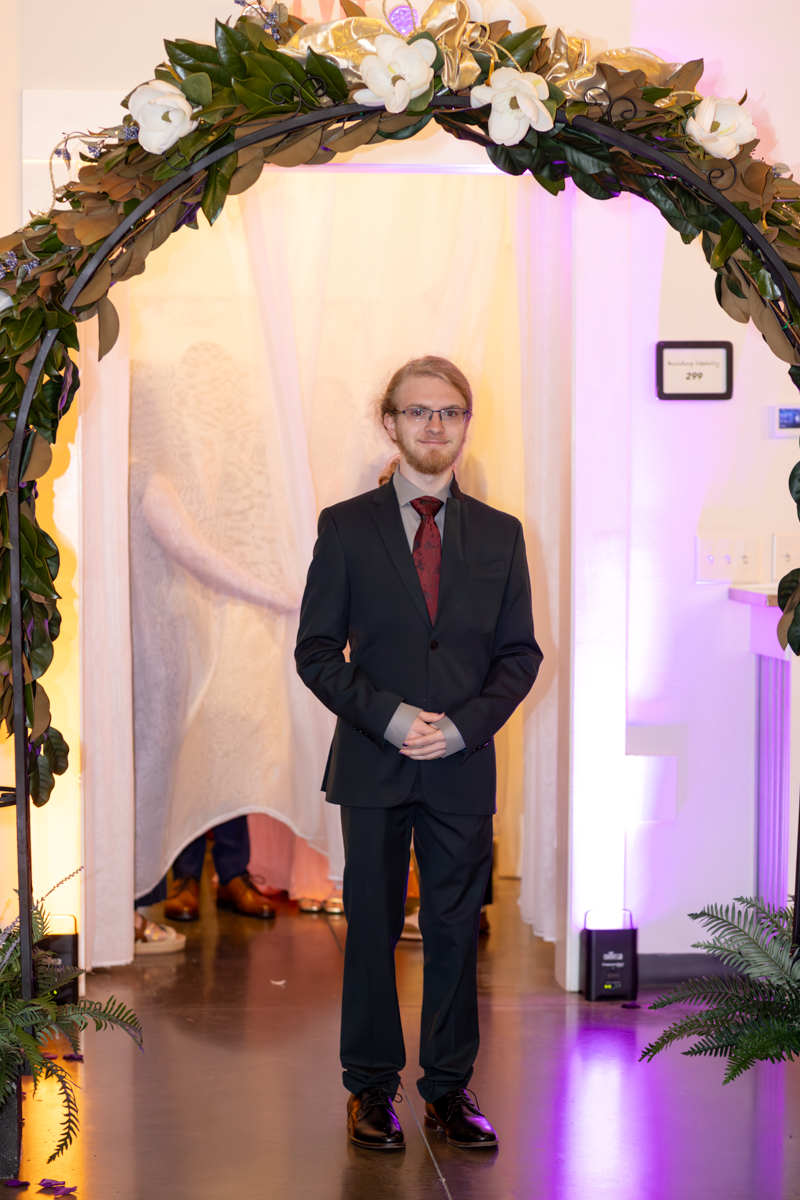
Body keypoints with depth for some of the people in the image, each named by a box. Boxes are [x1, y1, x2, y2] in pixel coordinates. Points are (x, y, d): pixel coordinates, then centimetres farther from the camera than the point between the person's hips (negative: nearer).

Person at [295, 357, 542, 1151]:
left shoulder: (499, 535, 8)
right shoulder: (346, 527, 2)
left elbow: (520, 653, 7)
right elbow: (316, 651, 0)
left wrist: (464, 724, -9)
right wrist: (387, 716, -13)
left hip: (463, 765, 2)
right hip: (372, 764, -1)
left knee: (456, 929, 7)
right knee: (371, 928, 6)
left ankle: (449, 1089, 19)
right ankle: (370, 1088, 18)